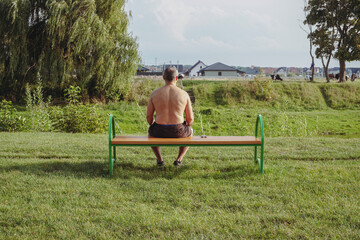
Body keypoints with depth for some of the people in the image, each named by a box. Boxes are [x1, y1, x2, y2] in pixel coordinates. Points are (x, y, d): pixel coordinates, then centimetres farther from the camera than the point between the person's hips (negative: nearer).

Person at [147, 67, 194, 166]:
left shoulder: (154, 94, -5)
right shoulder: (184, 94, -5)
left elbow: (149, 116, 3)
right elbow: (190, 119, 0)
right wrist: (187, 127, 23)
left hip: (160, 131, 1)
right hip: (178, 132, -1)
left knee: (151, 132, 38)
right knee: (190, 132, 36)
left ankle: (159, 159, 33)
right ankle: (179, 159, 27)